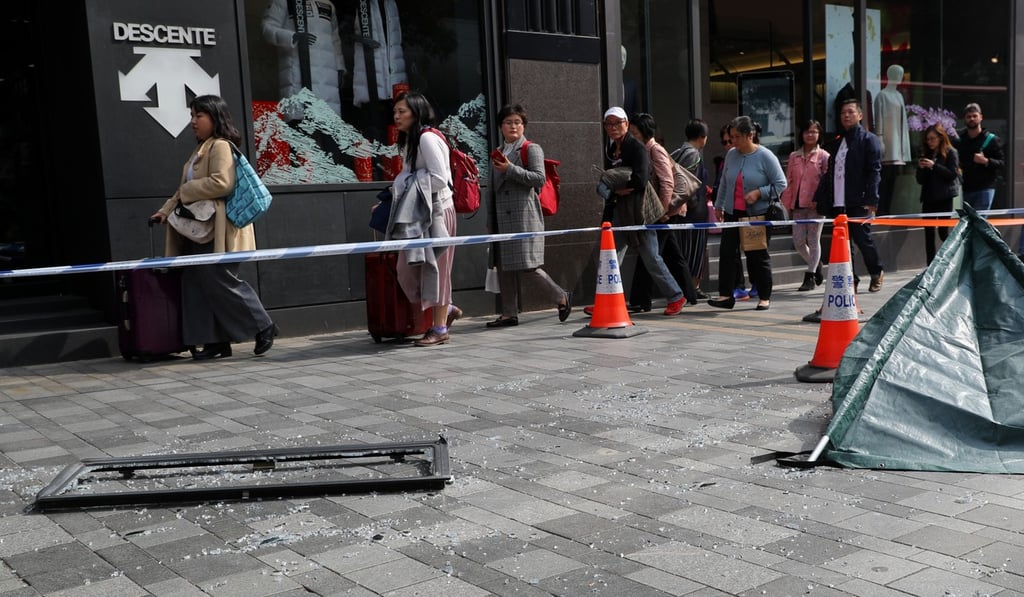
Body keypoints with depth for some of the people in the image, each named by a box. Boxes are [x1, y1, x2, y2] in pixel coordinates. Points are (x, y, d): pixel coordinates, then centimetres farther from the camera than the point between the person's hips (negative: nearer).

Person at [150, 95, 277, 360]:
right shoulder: (200, 150, 19)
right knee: (199, 286, 6)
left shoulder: (220, 146, -9)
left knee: (222, 283, -8)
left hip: (218, 230, -10)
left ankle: (264, 326, 5)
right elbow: (187, 189, 20)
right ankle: (215, 341, 10)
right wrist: (167, 209, 6)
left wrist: (185, 192, -13)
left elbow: (221, 183, -23)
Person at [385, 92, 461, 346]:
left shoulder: (428, 138, -13)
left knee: (433, 267, -3)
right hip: (417, 214, 9)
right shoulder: (410, 140, 15)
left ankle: (440, 329, 6)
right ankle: (446, 309, 22)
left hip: (436, 211, -9)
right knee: (408, 268, 6)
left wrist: (410, 187, -13)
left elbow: (439, 178, -19)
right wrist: (400, 190, 6)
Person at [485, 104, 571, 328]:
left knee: (526, 266, -11)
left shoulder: (532, 149, 1)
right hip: (502, 218, 7)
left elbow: (539, 178, -13)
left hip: (525, 216, -7)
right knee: (503, 266, 5)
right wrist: (490, 222, 17)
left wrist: (511, 170, -17)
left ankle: (560, 297, 9)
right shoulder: (497, 154, 19)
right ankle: (510, 314, 12)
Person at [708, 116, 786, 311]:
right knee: (727, 253, -1)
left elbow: (781, 184, -7)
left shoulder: (765, 156, -9)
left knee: (758, 256, 3)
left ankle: (764, 298, 16)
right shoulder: (731, 154, 4)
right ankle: (725, 295, 5)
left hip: (757, 214, -4)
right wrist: (719, 205, 18)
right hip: (732, 213, 4)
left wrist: (758, 192, -18)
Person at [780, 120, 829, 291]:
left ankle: (810, 276, 8)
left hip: (815, 205, -4)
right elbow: (789, 181, 12)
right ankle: (815, 264, 29)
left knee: (813, 240, 0)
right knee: (798, 241, 3)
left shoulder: (823, 156, 0)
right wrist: (787, 203, 6)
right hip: (798, 205, 4)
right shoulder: (794, 156, 12)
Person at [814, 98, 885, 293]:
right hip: (838, 203, 6)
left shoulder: (869, 140, 0)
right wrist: (819, 197, 13)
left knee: (863, 239, -1)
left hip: (859, 203, -6)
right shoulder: (837, 142, 19)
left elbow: (874, 172, -8)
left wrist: (871, 200, -16)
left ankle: (877, 272, 20)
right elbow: (829, 173, 20)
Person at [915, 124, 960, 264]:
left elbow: (953, 174, -11)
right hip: (928, 197, 5)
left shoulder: (950, 153, 0)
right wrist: (921, 168, -5)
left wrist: (934, 166, -17)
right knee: (928, 233, 1)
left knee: (943, 232, -7)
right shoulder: (926, 154, 14)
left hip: (944, 198, -5)